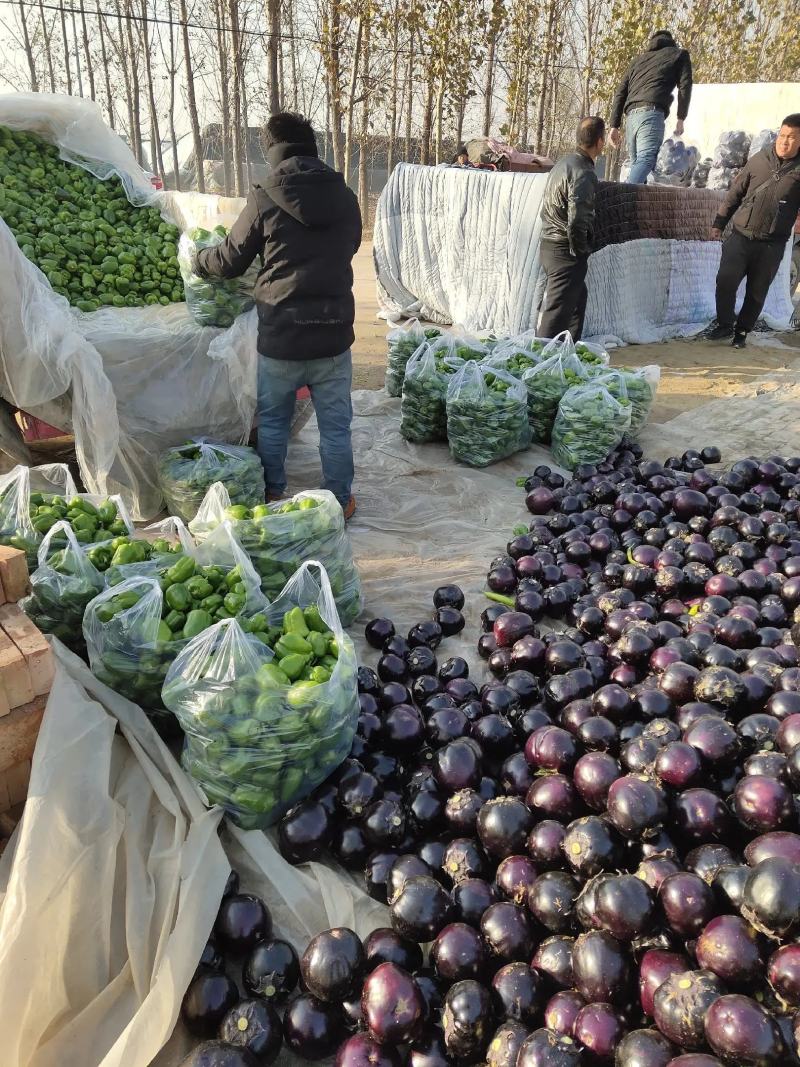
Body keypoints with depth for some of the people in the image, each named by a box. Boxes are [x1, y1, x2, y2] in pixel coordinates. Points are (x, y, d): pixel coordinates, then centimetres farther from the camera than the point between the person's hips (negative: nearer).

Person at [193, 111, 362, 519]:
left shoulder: (265, 198, -7)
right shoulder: (344, 197, 3)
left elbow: (231, 260, 2)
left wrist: (198, 260, 22)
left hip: (281, 335, -2)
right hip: (333, 333, 2)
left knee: (273, 421, 16)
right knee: (336, 425, 10)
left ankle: (272, 496, 29)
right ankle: (340, 500, 20)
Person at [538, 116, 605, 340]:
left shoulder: (564, 162, 11)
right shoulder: (583, 173, -17)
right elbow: (577, 220, -26)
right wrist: (580, 252, -11)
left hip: (549, 244, 10)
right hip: (565, 250, -10)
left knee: (578, 298, 24)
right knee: (558, 311, -6)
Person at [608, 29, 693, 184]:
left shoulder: (638, 59, 32)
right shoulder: (680, 54, 21)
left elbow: (620, 93, 23)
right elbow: (685, 86, 8)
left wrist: (614, 126, 20)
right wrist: (681, 119, 9)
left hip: (631, 115, 6)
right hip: (651, 112, -5)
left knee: (636, 163, 9)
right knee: (646, 159, -21)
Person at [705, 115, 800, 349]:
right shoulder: (759, 160, 4)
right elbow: (735, 193, 10)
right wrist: (719, 223, 10)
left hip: (772, 246, -1)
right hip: (741, 236, 1)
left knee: (756, 292, 5)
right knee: (725, 281, -7)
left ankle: (742, 331, 20)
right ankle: (724, 325, 12)